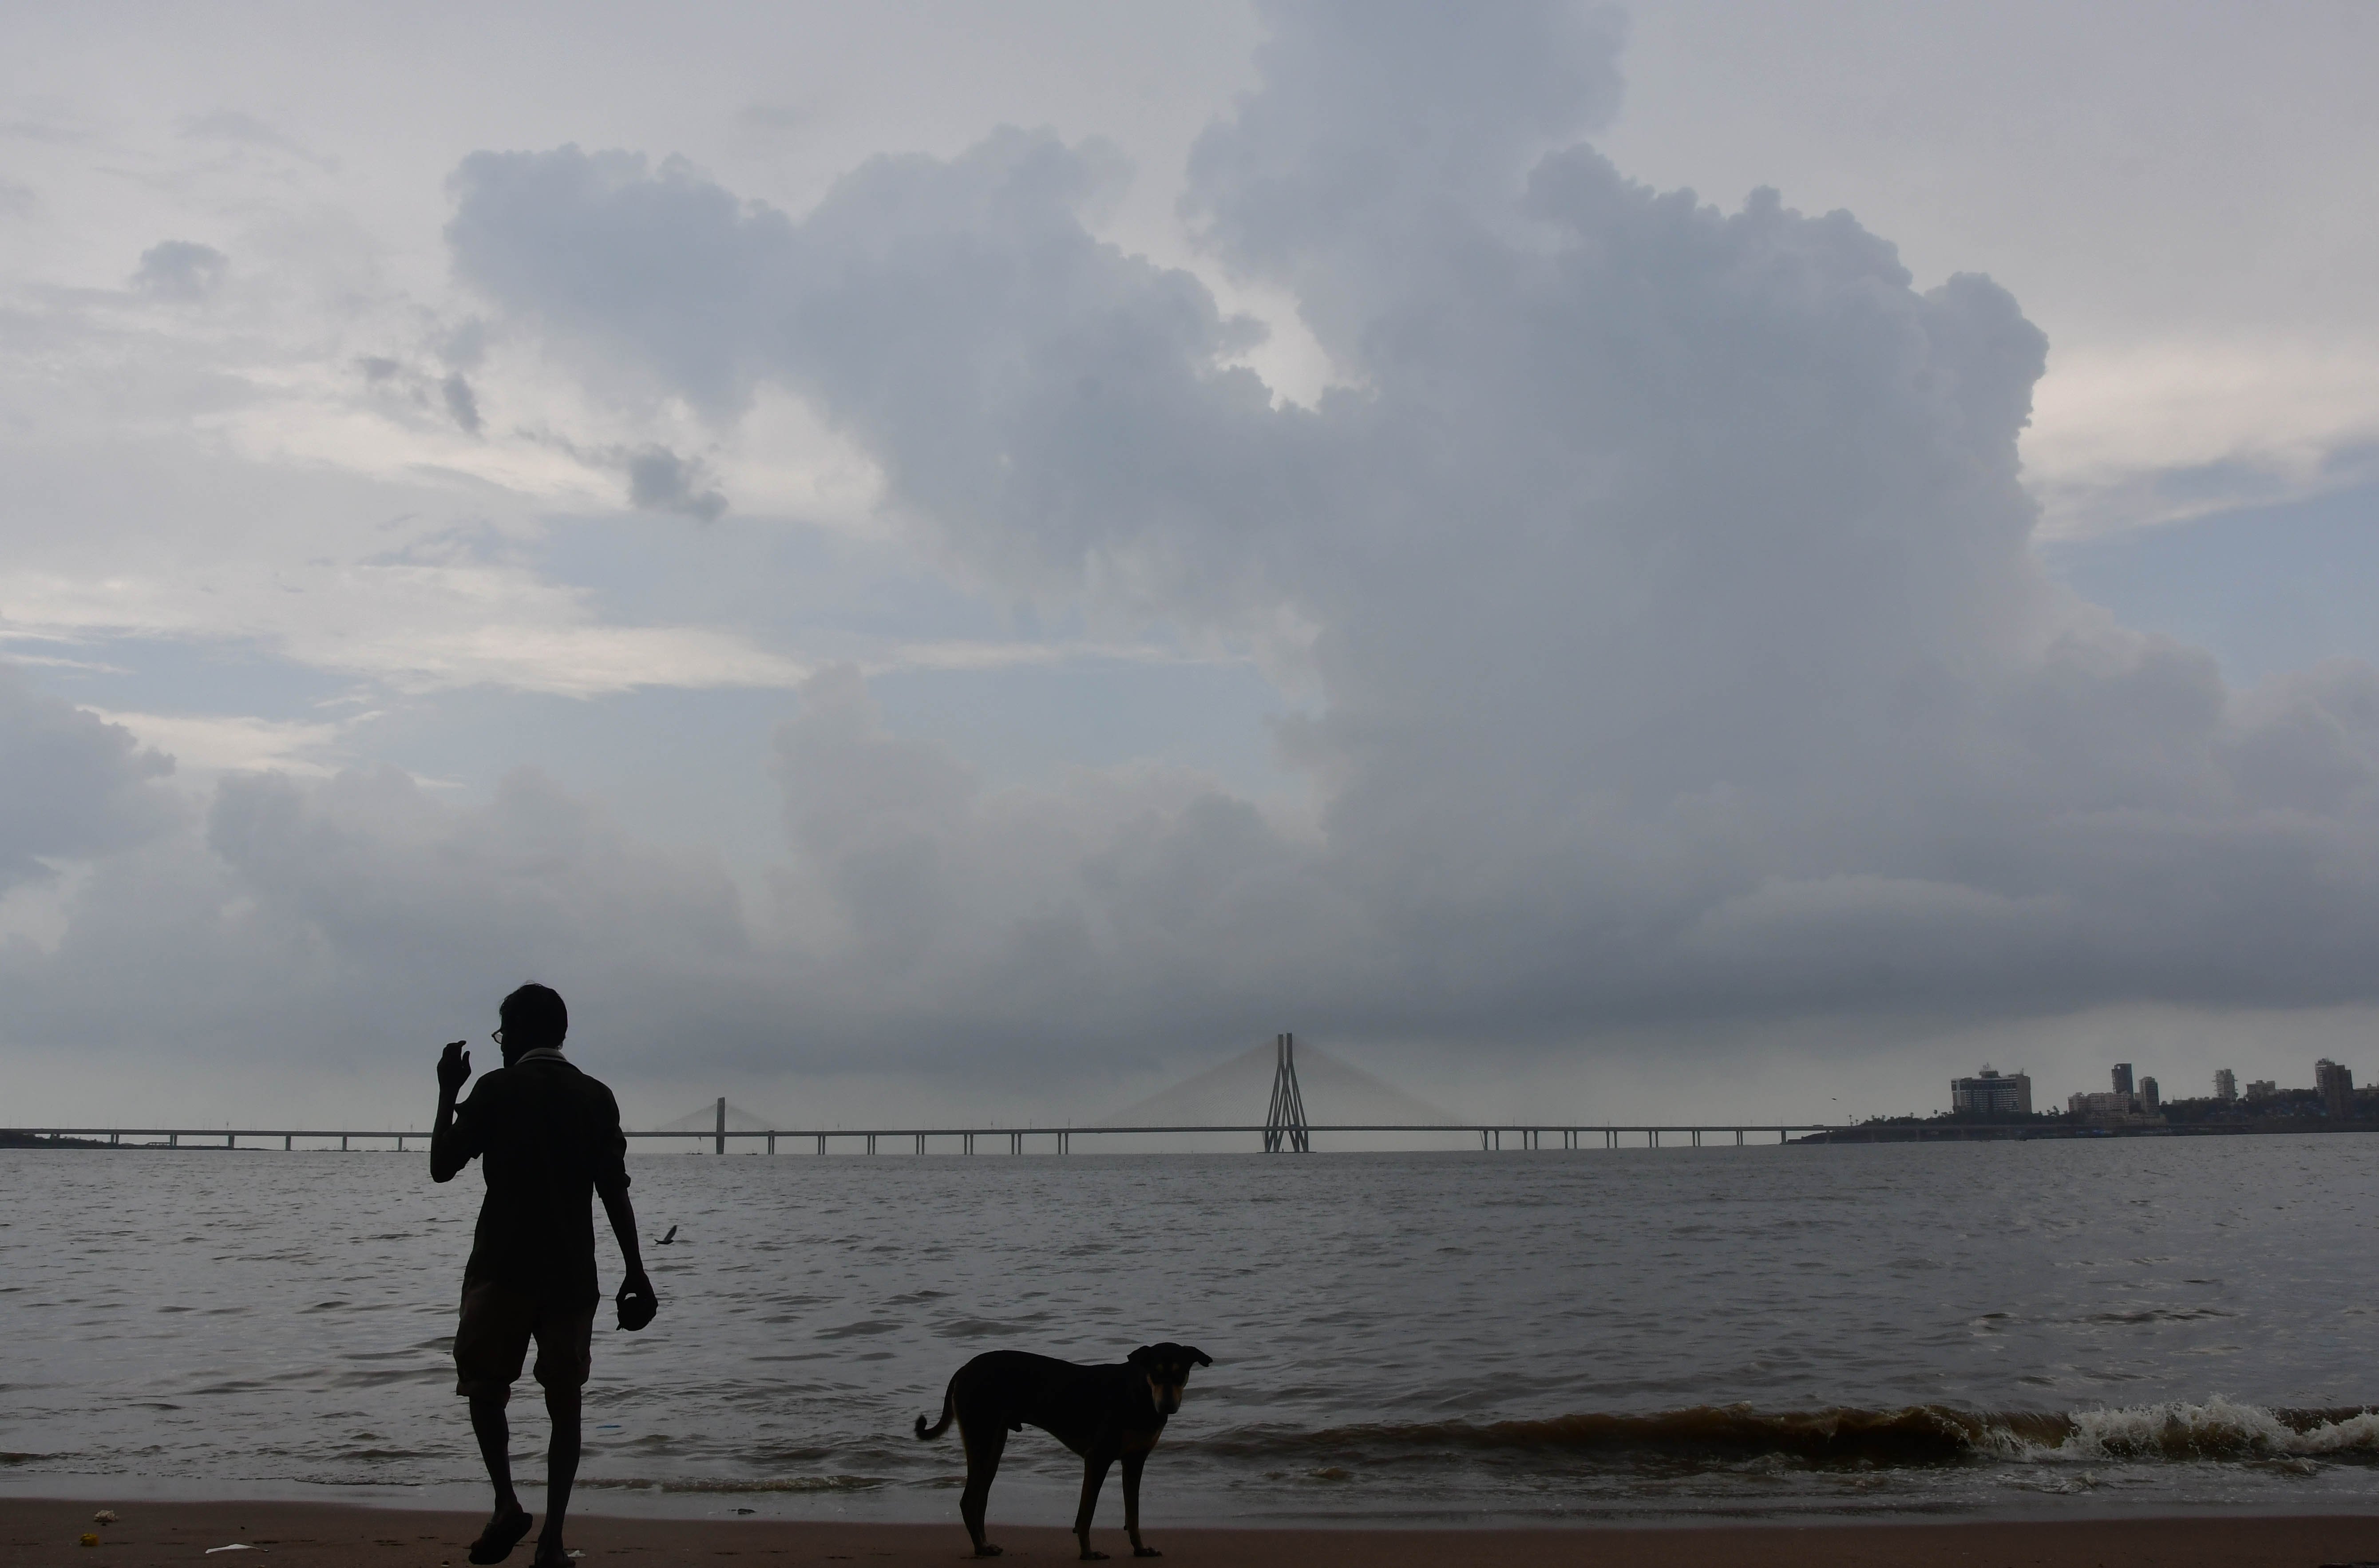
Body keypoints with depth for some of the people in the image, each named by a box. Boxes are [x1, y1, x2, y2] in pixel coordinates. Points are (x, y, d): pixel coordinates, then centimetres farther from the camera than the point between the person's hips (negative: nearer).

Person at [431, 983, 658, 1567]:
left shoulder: (496, 1089, -3)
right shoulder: (596, 1097, 6)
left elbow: (442, 1167, 1)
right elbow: (614, 1191, 2)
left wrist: (447, 1093, 11)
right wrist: (636, 1273, 5)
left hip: (502, 1267, -3)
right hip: (572, 1273, 3)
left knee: (485, 1386, 11)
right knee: (564, 1400, 6)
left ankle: (508, 1503, -8)